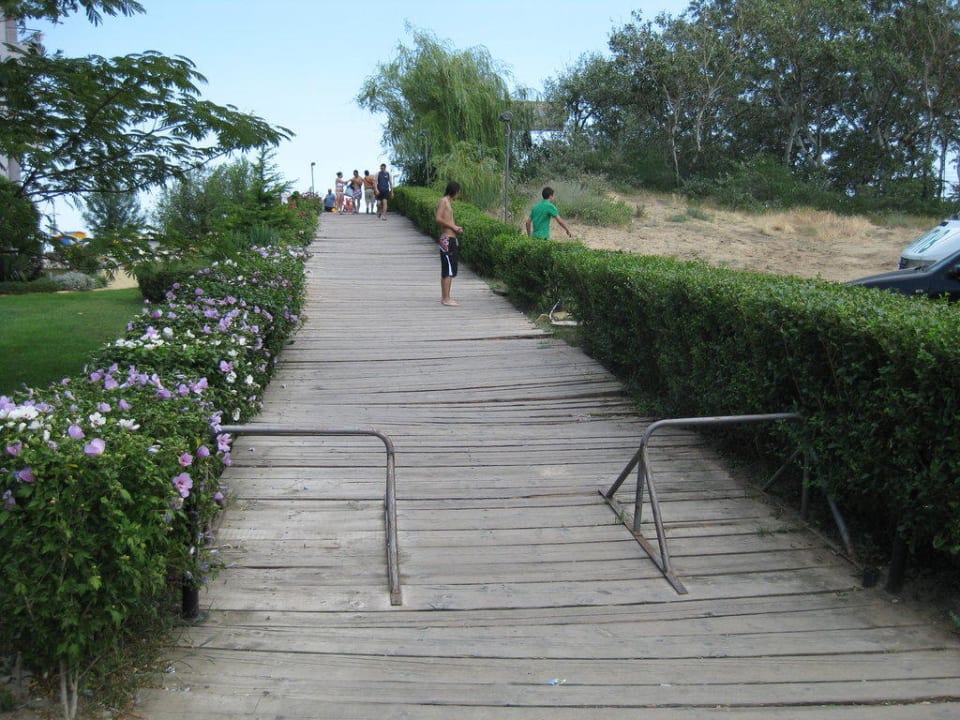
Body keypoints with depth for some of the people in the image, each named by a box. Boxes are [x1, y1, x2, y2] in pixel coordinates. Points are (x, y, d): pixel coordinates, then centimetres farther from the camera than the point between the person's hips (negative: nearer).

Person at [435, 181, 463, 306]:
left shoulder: (448, 202, 19)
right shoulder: (444, 201, -9)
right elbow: (438, 219, -20)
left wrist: (456, 228, 8)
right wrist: (453, 226, -14)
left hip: (452, 239, 10)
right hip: (447, 239, -10)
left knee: (447, 270, 13)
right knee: (448, 270, -8)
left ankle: (445, 297, 19)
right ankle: (446, 298, -6)